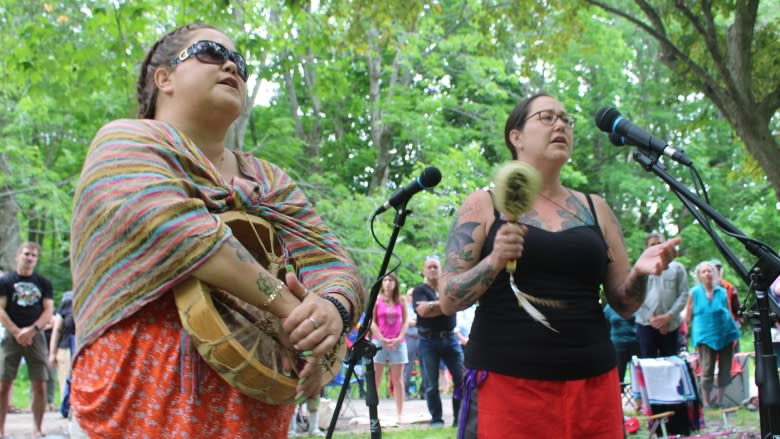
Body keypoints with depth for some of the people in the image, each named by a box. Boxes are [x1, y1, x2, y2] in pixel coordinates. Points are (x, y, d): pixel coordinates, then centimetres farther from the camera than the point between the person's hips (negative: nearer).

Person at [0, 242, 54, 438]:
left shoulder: (43, 283, 10)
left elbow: (48, 311, 3)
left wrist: (32, 330, -12)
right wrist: (17, 332, -13)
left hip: (35, 336, 1)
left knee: (40, 385, -3)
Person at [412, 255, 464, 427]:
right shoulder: (420, 290, 4)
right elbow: (422, 311, -14)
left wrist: (431, 305, -11)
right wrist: (444, 304, -7)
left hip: (450, 339, 3)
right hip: (429, 340, -3)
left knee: (462, 378, -4)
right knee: (431, 385, 0)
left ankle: (460, 417, 4)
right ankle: (436, 419, 9)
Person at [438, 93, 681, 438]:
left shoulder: (595, 209, 12)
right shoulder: (483, 205, 3)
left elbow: (623, 304, 13)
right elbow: (448, 301, -2)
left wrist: (640, 273, -8)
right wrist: (494, 261, -19)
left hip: (593, 384, 3)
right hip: (505, 381, -3)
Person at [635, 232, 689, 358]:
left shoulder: (677, 268, 10)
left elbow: (684, 295, 2)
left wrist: (668, 316, -11)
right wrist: (651, 319, -11)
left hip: (671, 325, 1)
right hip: (646, 325, -1)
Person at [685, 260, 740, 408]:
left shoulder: (722, 292, 5)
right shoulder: (694, 293, 0)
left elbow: (729, 314, 11)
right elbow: (688, 316, 4)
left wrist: (734, 335, 7)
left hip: (726, 335, 3)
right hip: (706, 337, -3)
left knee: (725, 370, 7)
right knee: (707, 371, -1)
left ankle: (720, 400, 19)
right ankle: (706, 403, 7)